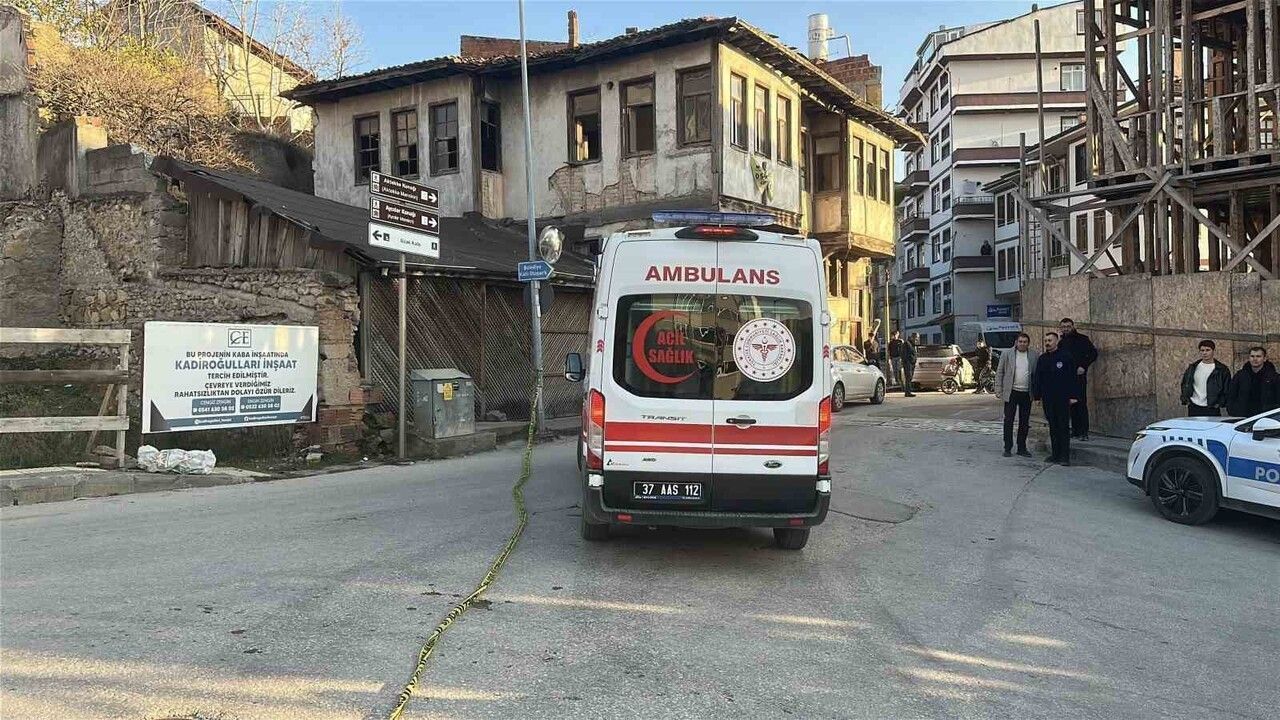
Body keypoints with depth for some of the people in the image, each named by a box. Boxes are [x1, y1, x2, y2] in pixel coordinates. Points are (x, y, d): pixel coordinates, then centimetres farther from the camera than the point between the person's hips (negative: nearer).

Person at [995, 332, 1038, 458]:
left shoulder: (1035, 356, 4)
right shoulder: (1007, 354, 1)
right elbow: (999, 373, 3)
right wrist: (999, 390, -3)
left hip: (1027, 393, 2)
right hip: (1011, 393, -2)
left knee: (1024, 422, 9)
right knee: (1008, 421, 1)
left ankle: (1022, 448, 18)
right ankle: (1007, 448, 9)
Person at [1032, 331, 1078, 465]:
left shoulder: (1066, 356, -4)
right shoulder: (1042, 359, 11)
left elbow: (1073, 377, -5)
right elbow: (1037, 378, 14)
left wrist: (1073, 396, -9)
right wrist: (1037, 395, 8)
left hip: (1063, 398, -5)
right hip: (1048, 399, 5)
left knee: (1064, 427, -2)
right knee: (1053, 427, 10)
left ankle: (1065, 456, 1)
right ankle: (1055, 454, 16)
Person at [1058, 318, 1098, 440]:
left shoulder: (1082, 339, -1)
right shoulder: (1061, 342, 15)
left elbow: (1093, 353, -5)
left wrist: (1083, 366, -13)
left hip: (1079, 376, -5)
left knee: (1081, 404, -8)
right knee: (1072, 405, 8)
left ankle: (1084, 432, -7)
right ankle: (1075, 430, 13)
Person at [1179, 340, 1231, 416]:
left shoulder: (1222, 370, 2)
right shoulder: (1192, 367, 11)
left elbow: (1227, 390, 4)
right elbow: (1184, 384, 21)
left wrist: (1220, 403, -6)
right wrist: (1185, 399, 9)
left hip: (1212, 410, -3)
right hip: (1193, 408, 3)